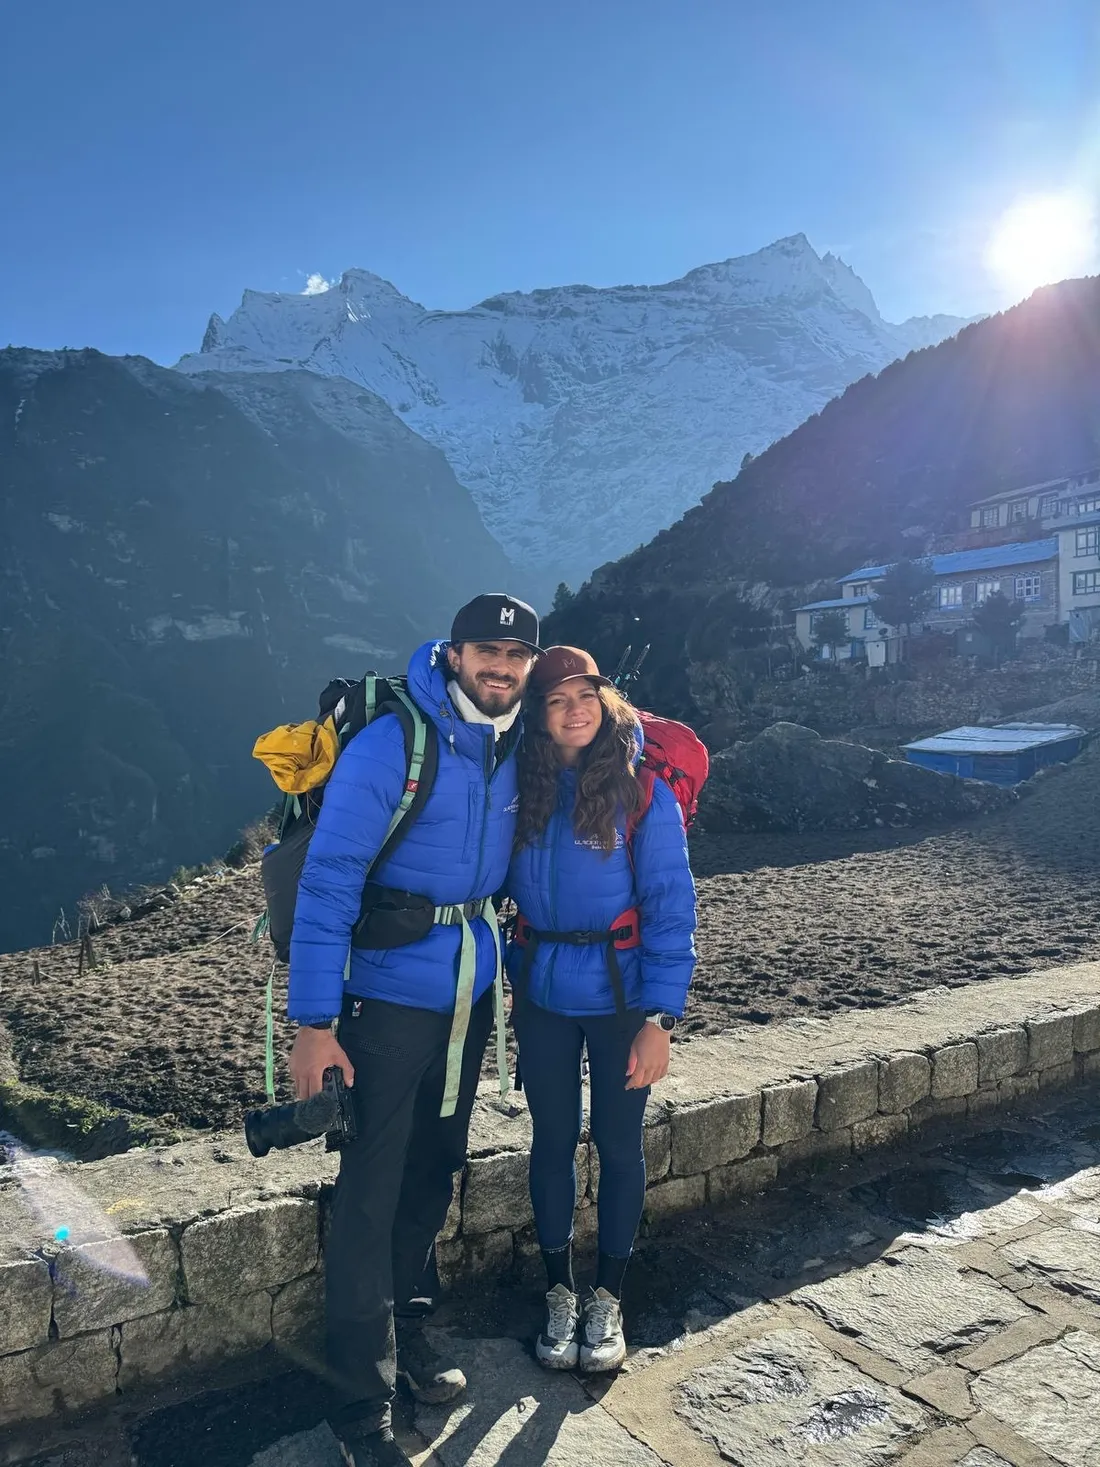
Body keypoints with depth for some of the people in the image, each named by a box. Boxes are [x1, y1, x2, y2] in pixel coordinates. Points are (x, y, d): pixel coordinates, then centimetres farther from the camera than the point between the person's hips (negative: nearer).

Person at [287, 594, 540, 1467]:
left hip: (472, 993, 6)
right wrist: (314, 1019, -19)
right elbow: (328, 882, -18)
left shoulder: (517, 748, 2)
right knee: (372, 1191, 1)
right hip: (390, 995, -6)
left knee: (435, 1175, 18)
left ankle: (409, 1332, 40)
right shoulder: (389, 746, -17)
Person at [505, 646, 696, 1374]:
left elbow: (670, 903, -12)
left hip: (621, 992, -2)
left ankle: (608, 1301, 32)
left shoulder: (643, 787, -12)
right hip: (543, 992, 3)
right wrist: (513, 974, -2)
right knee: (552, 1142, 13)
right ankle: (560, 1295, 34)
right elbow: (507, 885, 5)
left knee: (618, 1144, 12)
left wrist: (660, 1018, -15)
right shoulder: (523, 784, -2)